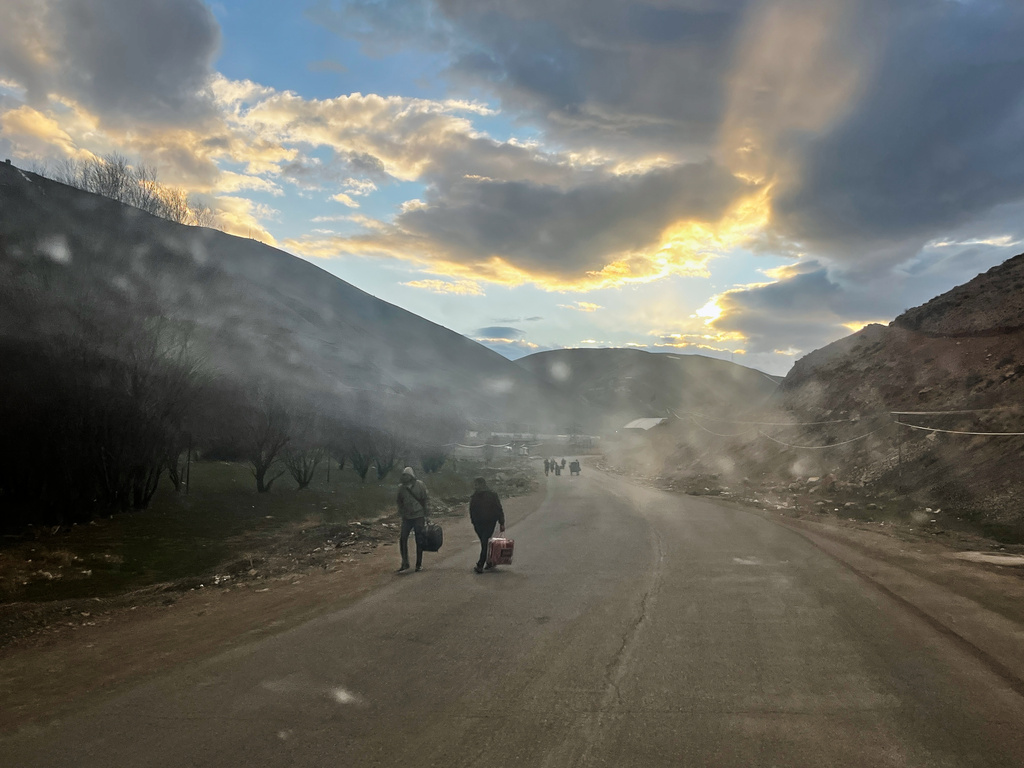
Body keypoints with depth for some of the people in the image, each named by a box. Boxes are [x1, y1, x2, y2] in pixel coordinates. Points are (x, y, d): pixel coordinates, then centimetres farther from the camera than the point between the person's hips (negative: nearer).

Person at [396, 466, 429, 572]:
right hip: (407, 517, 3)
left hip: (418, 516, -2)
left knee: (419, 541, 3)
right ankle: (405, 563, 2)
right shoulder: (401, 487, 3)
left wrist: (425, 515, -3)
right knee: (402, 539, -6)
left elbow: (425, 500, -1)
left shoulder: (419, 485, -5)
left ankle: (419, 564, 13)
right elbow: (400, 502, 14)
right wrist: (401, 513, 7)